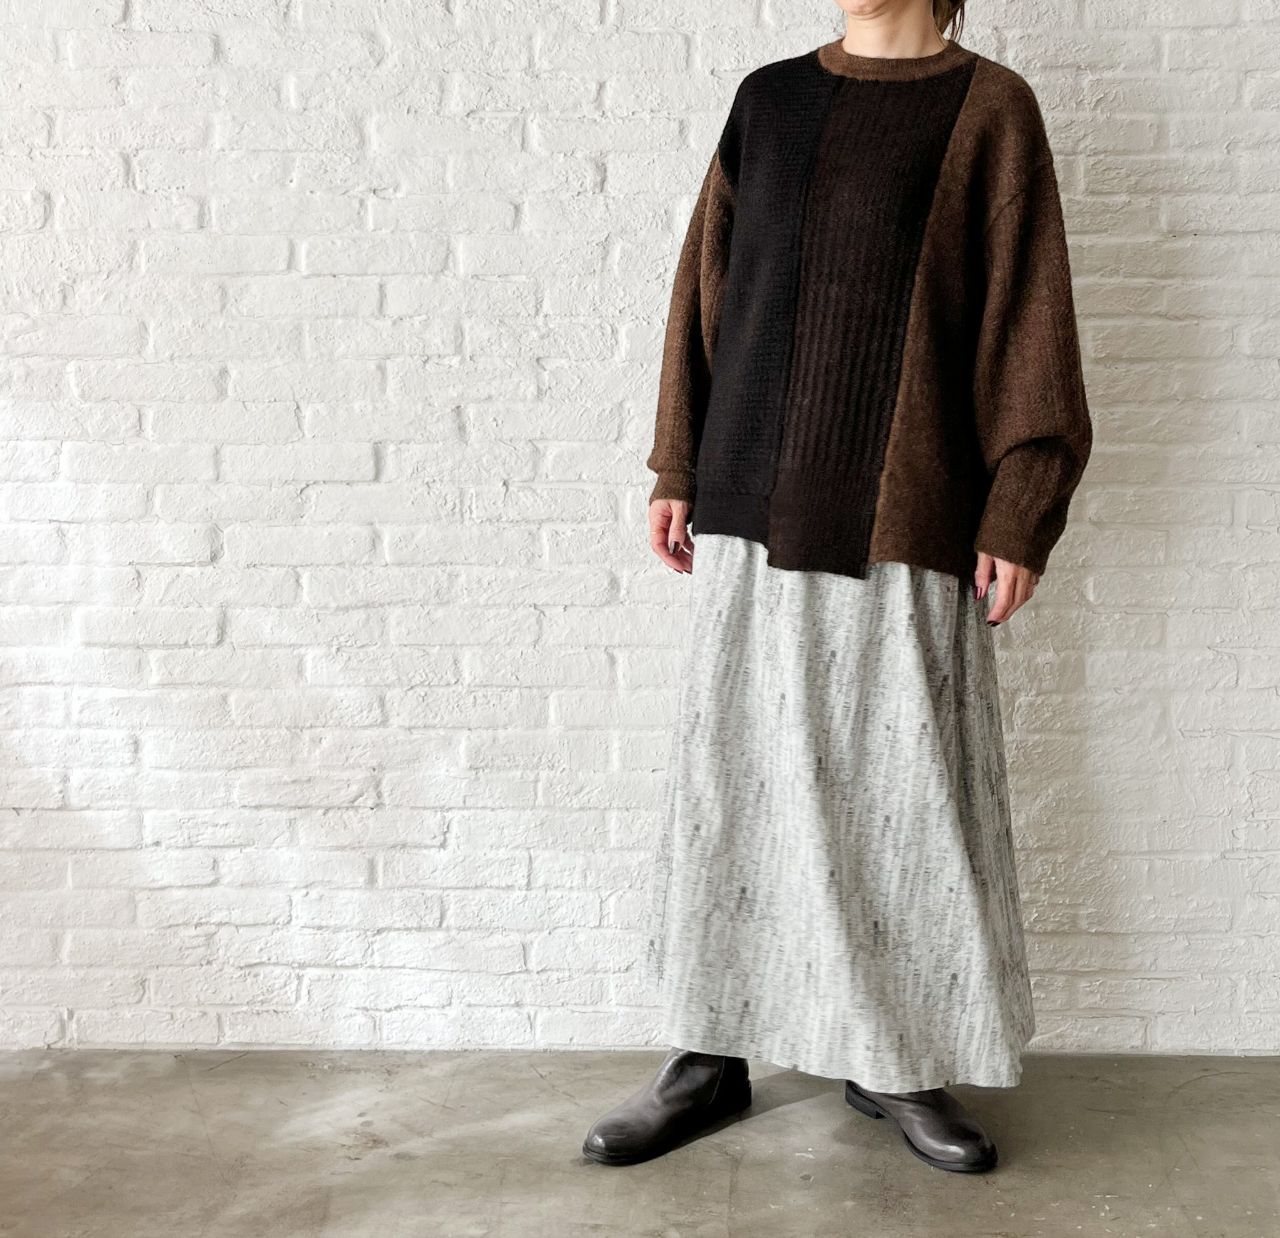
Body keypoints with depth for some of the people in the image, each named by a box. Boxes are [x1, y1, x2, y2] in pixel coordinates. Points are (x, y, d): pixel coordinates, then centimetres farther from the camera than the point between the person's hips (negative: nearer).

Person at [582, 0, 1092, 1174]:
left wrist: (1019, 516, -8)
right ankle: (711, 1054, 19)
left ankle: (891, 1059, 20)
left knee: (907, 788, 2)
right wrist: (678, 469, 8)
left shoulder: (989, 107, 2)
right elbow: (706, 284, 14)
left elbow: (1028, 316, -3)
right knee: (732, 779, 6)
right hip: (755, 508, 4)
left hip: (900, 517, -3)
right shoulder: (768, 99, 12)